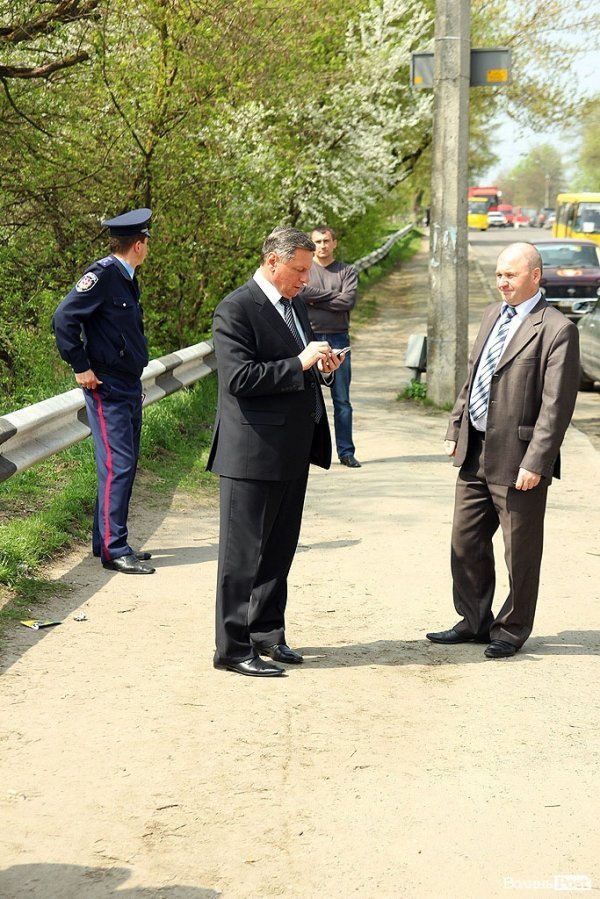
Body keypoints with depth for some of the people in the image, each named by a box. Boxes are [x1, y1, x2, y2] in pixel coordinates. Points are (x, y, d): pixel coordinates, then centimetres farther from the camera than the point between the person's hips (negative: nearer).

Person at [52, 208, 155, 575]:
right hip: (107, 388, -9)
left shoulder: (128, 279, 13)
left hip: (130, 386, 9)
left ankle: (107, 542, 21)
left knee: (126, 465, 12)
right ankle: (114, 550, -5)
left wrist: (136, 381, 17)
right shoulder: (103, 274, -15)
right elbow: (64, 318, -20)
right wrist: (81, 368, -17)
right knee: (117, 466, -9)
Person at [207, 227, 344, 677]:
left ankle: (267, 632, 29)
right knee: (243, 554, 0)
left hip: (293, 452, 9)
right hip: (253, 452, -9)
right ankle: (233, 648, 8)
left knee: (280, 550, 16)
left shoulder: (295, 306, 15)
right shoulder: (236, 310, -13)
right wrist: (299, 364, -23)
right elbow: (239, 376, -22)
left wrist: (321, 369, 3)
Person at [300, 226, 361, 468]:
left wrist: (315, 300, -6)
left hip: (338, 339, 1)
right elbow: (300, 292, -13)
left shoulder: (347, 272, 9)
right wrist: (333, 294, -6)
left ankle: (346, 452, 8)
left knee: (342, 400, 3)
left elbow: (349, 301, -7)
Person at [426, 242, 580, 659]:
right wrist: (456, 428, 14)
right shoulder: (493, 315, 12)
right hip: (476, 452, 8)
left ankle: (512, 631, 21)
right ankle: (474, 621, 30)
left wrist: (536, 463, -20)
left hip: (517, 459, -8)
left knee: (520, 552, 6)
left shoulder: (557, 330, -13)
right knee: (466, 542, 15)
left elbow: (556, 405, -17)